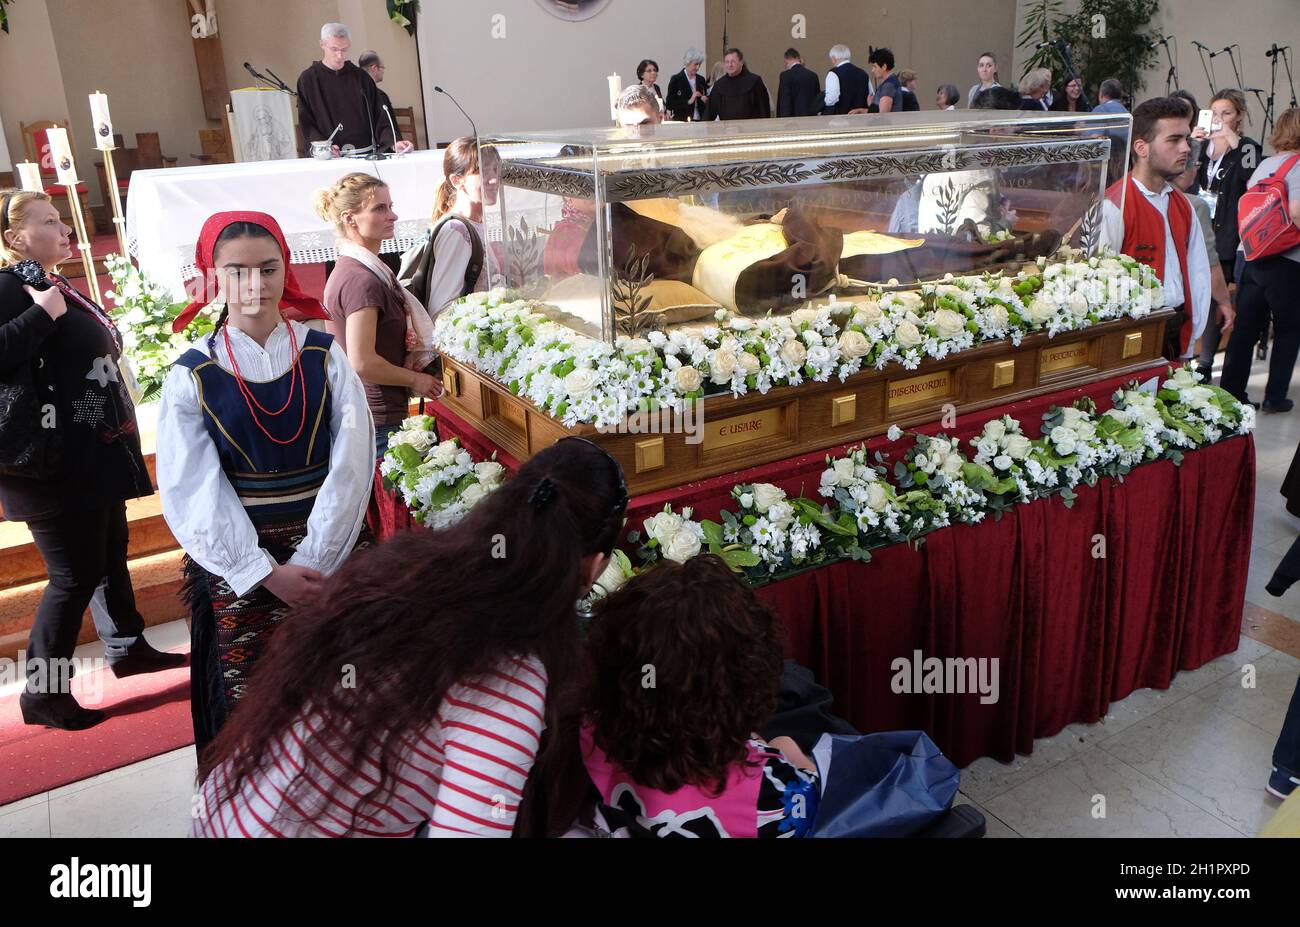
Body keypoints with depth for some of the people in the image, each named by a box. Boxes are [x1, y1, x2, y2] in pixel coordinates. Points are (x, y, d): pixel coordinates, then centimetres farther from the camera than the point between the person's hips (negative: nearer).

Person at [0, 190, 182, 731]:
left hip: (93, 454, 10)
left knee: (111, 553, 20)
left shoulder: (52, 286, 14)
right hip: (56, 463, -10)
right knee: (74, 574, -4)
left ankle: (127, 648, 36)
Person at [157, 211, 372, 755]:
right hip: (234, 563, 0)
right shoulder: (192, 376, -5)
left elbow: (352, 464, -9)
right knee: (247, 696, 8)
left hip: (324, 554, 1)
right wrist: (266, 573, -13)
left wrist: (310, 562, -14)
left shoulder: (323, 357, -3)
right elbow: (193, 493, -7)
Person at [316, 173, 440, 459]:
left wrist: (407, 356, 5)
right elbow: (362, 363, -24)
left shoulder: (349, 269, 12)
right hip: (378, 422, -10)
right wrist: (416, 380, -11)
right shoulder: (363, 280, -20)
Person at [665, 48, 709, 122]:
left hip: (700, 120, 4)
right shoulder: (676, 79, -2)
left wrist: (705, 100, -1)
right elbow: (669, 104, -9)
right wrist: (688, 101, -17)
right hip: (682, 121, -4)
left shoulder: (701, 79, 12)